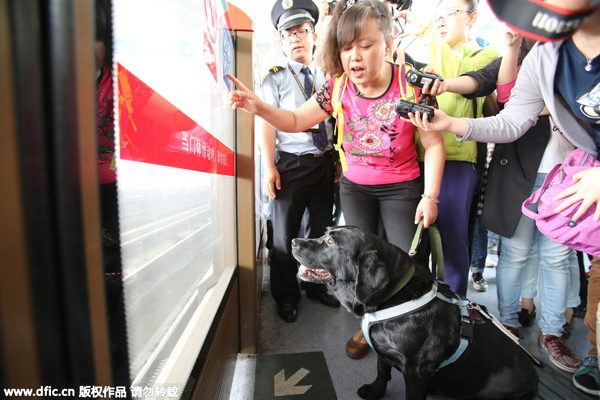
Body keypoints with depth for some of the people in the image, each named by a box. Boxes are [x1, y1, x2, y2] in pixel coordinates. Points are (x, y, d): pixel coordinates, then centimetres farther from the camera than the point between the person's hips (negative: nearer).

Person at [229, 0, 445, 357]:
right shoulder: (338, 87, -8)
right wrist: (259, 107, -19)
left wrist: (430, 196, -13)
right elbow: (296, 121, -2)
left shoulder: (411, 85, -16)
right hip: (354, 186, 3)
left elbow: (434, 144, -10)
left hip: (400, 187, -2)